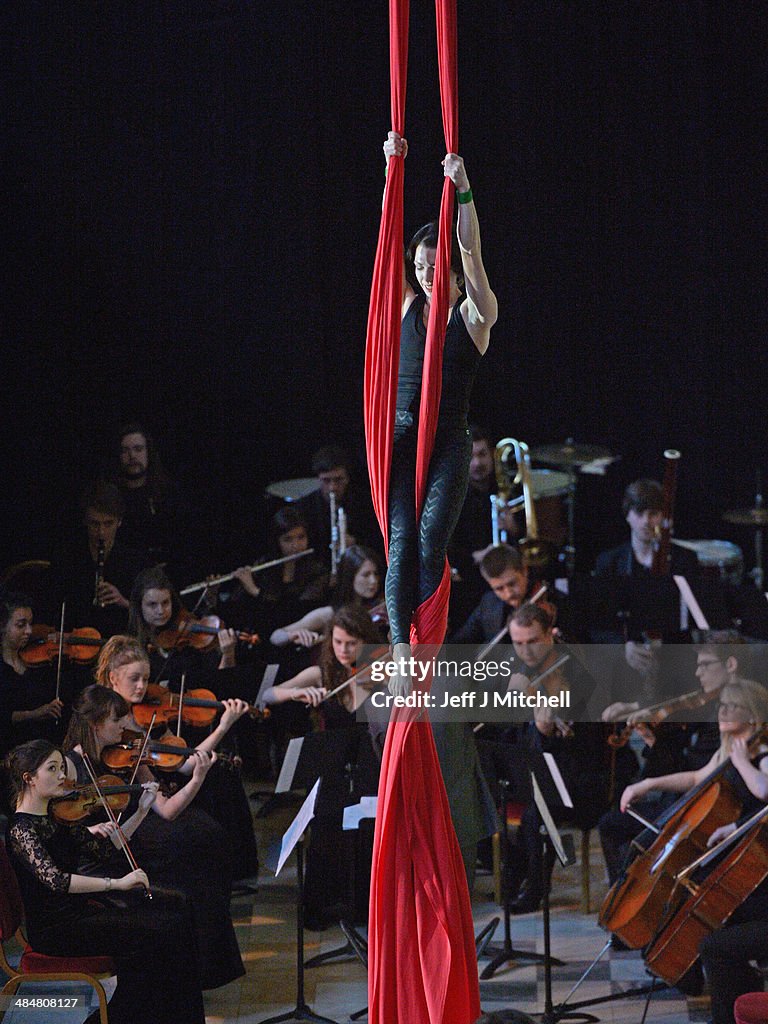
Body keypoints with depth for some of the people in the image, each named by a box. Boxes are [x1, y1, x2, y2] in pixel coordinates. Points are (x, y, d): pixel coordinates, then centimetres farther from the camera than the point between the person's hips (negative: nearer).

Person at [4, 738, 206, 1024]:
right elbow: (55, 880, -31)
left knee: (174, 906, -3)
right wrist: (116, 883, -34)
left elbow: (103, 849, 12)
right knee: (156, 934, -18)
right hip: (55, 927, -9)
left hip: (80, 907, 9)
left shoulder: (57, 816, 10)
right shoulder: (21, 829, -18)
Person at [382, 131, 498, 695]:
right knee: (401, 541, -11)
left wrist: (464, 189, -21)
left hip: (449, 441, -2)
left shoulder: (475, 315, 4)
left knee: (430, 542, -15)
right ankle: (402, 654, -18)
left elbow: (472, 253, -10)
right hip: (400, 435, 2)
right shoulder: (408, 306, 12)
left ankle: (421, 638, -5)